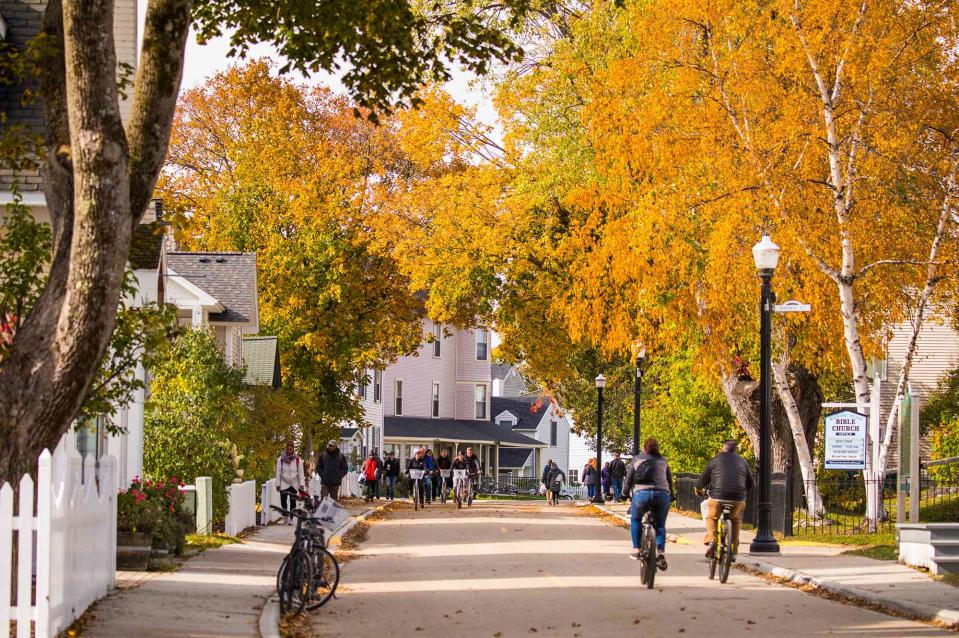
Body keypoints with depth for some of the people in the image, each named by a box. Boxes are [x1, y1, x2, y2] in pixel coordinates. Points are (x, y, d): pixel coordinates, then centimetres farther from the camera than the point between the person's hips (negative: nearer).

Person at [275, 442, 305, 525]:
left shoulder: (298, 460, 0)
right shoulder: (281, 459, 1)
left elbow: (301, 473, 2)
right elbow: (278, 472, 4)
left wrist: (302, 485, -4)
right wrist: (278, 484, 0)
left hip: (294, 484, 0)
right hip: (284, 483, 0)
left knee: (293, 502, 1)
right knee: (283, 501, -6)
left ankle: (291, 519, 11)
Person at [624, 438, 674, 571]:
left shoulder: (637, 459, 19)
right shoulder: (663, 461, 22)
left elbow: (629, 479, 19)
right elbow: (670, 480, 25)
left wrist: (625, 493, 35)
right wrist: (672, 496, 39)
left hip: (642, 493, -1)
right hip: (662, 494, 1)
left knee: (636, 520, 24)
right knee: (660, 525, 16)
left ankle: (636, 549, 15)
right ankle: (661, 551, -5)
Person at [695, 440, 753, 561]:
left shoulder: (715, 460, 8)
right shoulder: (742, 461, 18)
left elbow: (703, 479, 8)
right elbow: (750, 483, 25)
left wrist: (698, 489, 29)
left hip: (718, 496, -2)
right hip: (738, 498, 2)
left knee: (711, 518, 23)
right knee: (736, 521, 24)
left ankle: (711, 541, 2)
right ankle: (733, 551, 18)